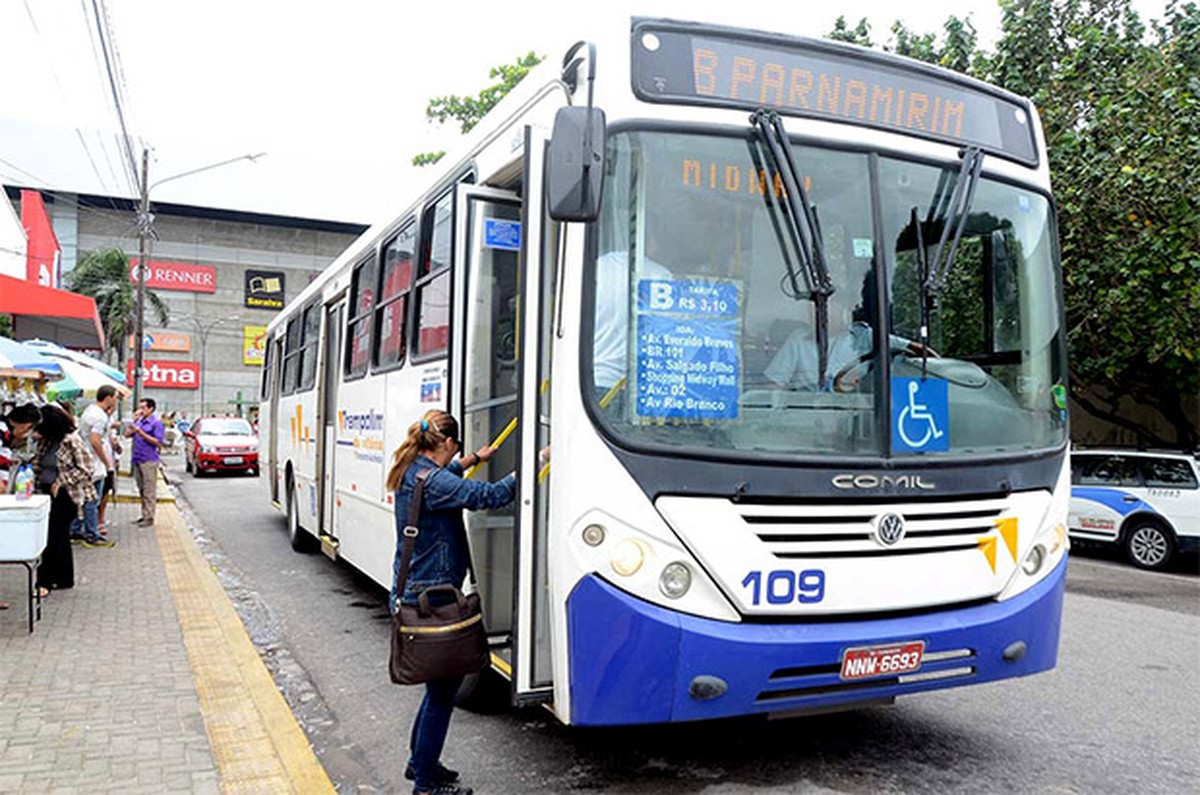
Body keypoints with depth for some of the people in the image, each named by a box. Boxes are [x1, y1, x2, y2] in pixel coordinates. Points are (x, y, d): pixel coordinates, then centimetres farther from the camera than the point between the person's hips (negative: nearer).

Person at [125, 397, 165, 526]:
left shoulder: (156, 423, -6)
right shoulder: (139, 422, 15)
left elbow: (158, 442, -13)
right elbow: (127, 434, 11)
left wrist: (141, 433, -17)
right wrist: (134, 420, 4)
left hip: (149, 461, -7)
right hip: (137, 460, 7)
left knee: (149, 491, -5)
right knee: (141, 490, 12)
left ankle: (149, 518, -3)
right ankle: (144, 515, 19)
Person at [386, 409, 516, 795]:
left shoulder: (412, 473, 9)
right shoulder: (432, 481, -21)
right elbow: (487, 496, -29)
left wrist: (475, 458, 37)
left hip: (410, 594, 10)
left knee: (441, 681, 22)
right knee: (443, 687, 3)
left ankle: (420, 761, 36)